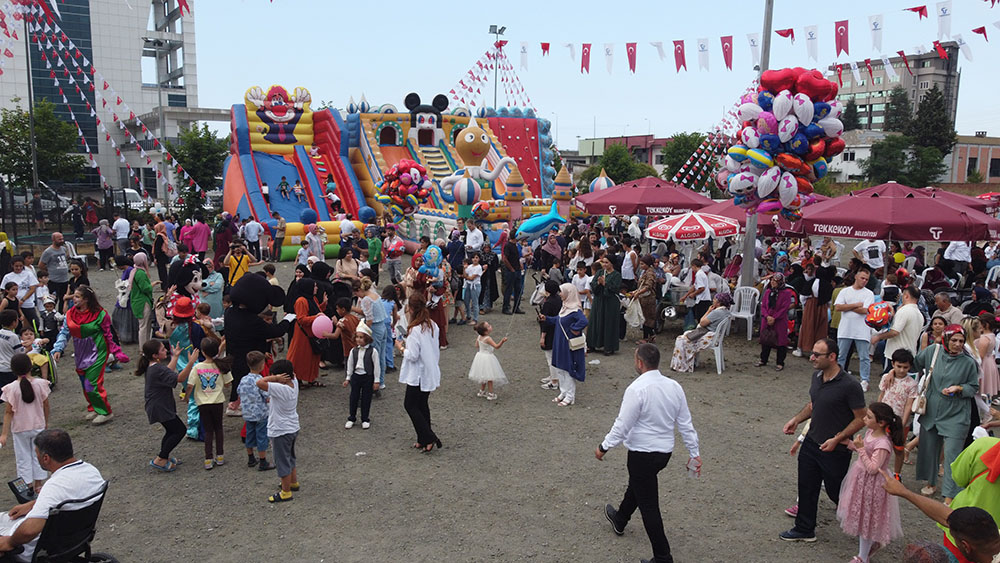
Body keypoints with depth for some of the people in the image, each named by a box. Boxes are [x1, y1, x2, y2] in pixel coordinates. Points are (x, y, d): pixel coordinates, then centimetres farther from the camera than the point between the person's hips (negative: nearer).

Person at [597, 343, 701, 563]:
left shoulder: (636, 389, -24)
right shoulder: (674, 386, -3)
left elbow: (622, 425, -21)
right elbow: (685, 423, 2)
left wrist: (604, 447, -8)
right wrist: (694, 452, 10)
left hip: (642, 454, -8)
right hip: (665, 452, 8)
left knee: (649, 505, 4)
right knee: (637, 485, 30)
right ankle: (620, 520, 53)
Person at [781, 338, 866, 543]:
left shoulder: (850, 386, -23)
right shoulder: (817, 376, 0)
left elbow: (861, 418, -16)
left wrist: (837, 439, -20)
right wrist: (796, 420, 1)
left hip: (836, 450, -7)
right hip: (811, 443, 7)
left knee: (836, 492, 10)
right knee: (806, 488, 15)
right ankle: (805, 530, 31)